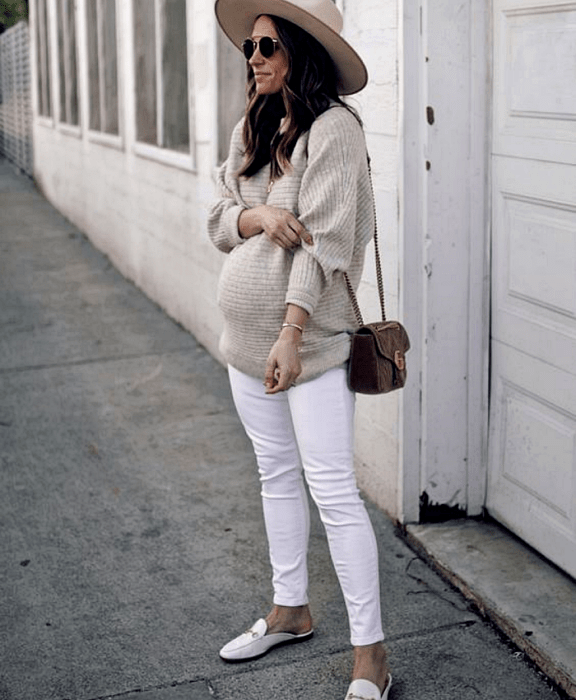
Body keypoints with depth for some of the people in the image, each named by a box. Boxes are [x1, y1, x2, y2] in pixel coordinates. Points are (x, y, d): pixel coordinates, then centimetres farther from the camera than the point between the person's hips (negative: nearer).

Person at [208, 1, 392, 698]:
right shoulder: (252, 129, 10)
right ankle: (290, 610, 34)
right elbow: (218, 220, 8)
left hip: (309, 339, -8)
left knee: (332, 491, -6)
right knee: (277, 476, 18)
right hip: (246, 335, 8)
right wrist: (257, 215, -14)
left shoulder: (333, 128, -13)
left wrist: (291, 334, -23)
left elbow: (324, 241, -19)